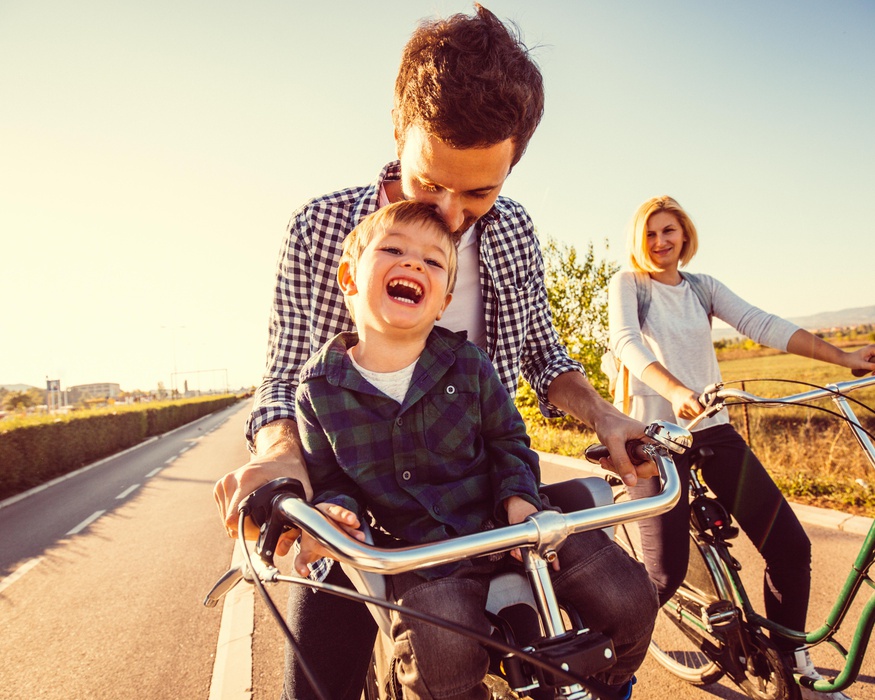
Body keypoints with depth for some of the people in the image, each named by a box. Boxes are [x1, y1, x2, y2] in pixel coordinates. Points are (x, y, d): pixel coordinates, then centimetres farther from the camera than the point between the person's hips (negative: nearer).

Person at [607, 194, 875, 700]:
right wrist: (675, 391, -36)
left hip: (713, 429, 5)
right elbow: (625, 342, -17)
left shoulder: (702, 287, 13)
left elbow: (761, 324, 0)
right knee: (666, 573, -11)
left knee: (790, 545, -1)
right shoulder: (628, 283, 1)